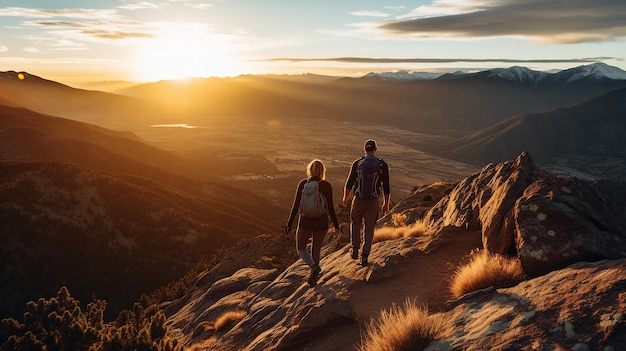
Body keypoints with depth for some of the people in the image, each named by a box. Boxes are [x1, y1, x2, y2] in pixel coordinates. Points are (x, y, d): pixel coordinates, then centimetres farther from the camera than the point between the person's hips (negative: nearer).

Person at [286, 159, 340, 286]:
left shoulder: (303, 184, -6)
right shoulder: (327, 186, -6)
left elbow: (296, 205, -7)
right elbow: (330, 207, -4)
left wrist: (289, 224, 0)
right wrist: (336, 225, 9)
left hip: (306, 222, -1)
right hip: (321, 223, 1)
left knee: (301, 249, 16)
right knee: (316, 250, 19)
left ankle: (314, 266, -10)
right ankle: (313, 278, 20)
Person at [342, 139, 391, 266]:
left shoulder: (357, 163, -5)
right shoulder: (382, 165, -4)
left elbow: (349, 183, 0)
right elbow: (386, 186, -2)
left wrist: (345, 197, 18)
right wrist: (386, 204, 9)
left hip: (358, 200, 0)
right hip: (373, 201, 0)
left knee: (355, 224, 23)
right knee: (369, 228, 10)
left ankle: (355, 250, 22)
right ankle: (364, 256, 5)